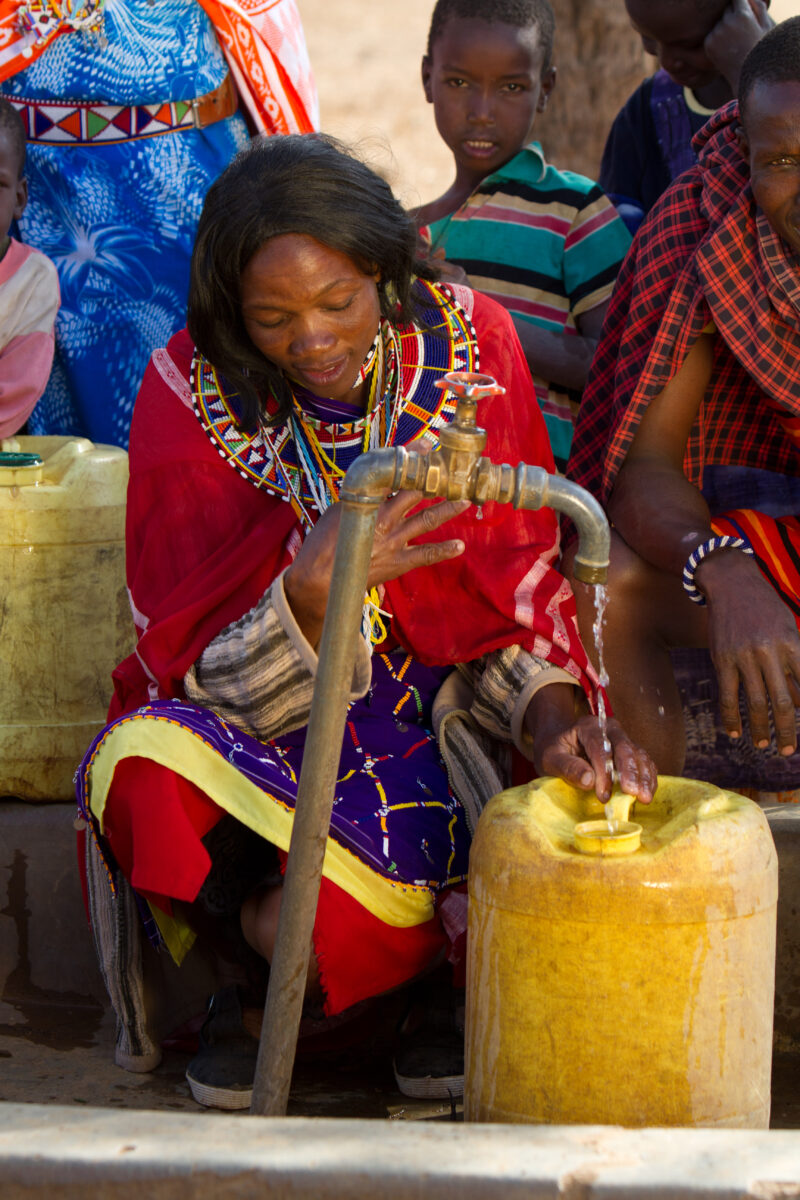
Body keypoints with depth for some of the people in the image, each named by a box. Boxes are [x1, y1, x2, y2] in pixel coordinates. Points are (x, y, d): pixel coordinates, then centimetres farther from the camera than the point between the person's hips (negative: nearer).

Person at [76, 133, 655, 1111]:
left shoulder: (469, 349, -7)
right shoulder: (190, 395, -11)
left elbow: (521, 592, -1)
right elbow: (206, 674, -13)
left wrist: (552, 717, -21)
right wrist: (313, 595, -33)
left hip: (441, 710, 0)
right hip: (259, 731, 0)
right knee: (144, 771, -33)